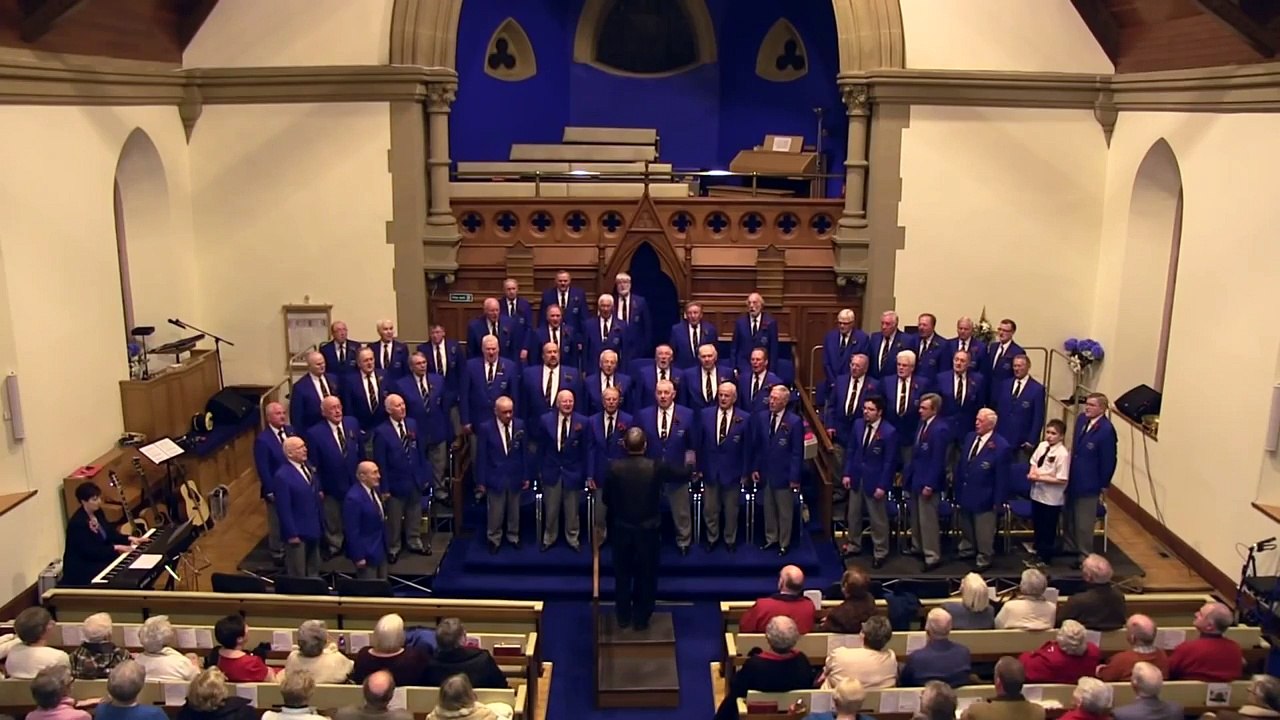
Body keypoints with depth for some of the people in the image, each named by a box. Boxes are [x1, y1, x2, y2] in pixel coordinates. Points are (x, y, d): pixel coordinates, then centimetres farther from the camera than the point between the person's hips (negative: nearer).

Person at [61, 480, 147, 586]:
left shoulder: (98, 512, 3)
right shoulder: (77, 523, -24)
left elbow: (110, 533, 10)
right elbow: (89, 551, -26)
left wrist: (129, 539, -5)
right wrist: (115, 548, -27)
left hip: (98, 558, 9)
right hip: (81, 567, -9)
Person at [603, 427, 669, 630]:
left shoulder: (614, 467, -14)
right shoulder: (655, 467, -16)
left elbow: (606, 499, -4)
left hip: (621, 529, 1)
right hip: (647, 529, -1)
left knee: (622, 574, 17)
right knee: (646, 575, 14)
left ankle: (623, 617, 26)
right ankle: (641, 618, 22)